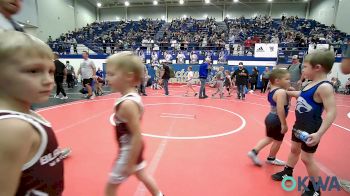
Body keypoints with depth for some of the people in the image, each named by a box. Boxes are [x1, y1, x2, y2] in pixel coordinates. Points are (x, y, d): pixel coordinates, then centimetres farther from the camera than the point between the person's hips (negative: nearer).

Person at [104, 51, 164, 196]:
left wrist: (130, 164, -20)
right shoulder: (133, 97, -3)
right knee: (142, 174, 29)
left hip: (129, 151, -8)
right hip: (133, 148, 8)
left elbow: (137, 136, -29)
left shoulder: (127, 104, -31)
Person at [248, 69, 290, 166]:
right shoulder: (281, 92, -23)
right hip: (276, 120, -9)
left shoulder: (272, 90, 6)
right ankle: (271, 158, 33)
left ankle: (254, 152, 18)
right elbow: (280, 109, -28)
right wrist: (284, 124, -23)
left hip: (270, 117, 9)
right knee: (278, 140, 13)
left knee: (269, 138, 22)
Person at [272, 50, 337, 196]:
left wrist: (319, 133, -34)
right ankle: (287, 173, 42)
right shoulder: (312, 84, 3)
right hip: (300, 124, 9)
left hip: (310, 129, -9)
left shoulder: (324, 87, -23)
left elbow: (331, 112, -28)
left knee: (307, 158, 5)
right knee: (294, 149, 22)